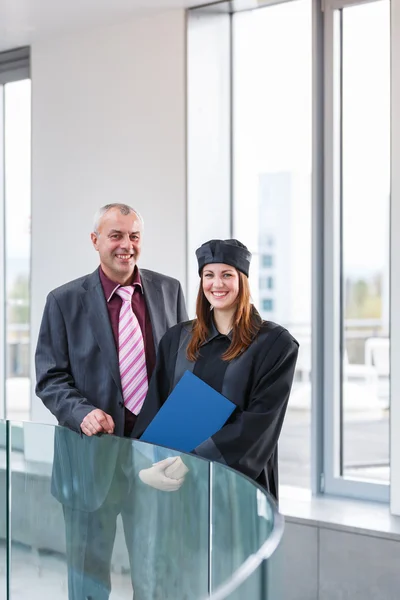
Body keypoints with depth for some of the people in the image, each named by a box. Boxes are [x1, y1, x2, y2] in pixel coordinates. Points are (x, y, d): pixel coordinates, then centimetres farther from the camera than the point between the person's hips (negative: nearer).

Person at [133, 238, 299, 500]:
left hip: (239, 475, -3)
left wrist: (196, 455, -17)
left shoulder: (275, 343, -2)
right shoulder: (177, 338, 11)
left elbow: (260, 421, -10)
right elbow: (156, 407, 9)